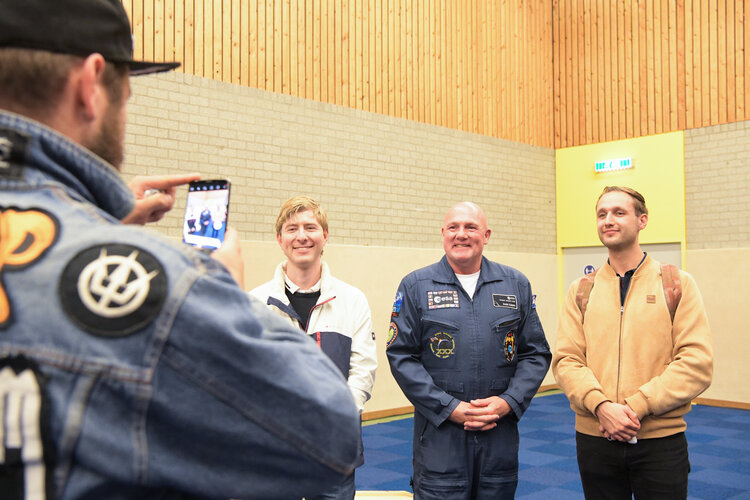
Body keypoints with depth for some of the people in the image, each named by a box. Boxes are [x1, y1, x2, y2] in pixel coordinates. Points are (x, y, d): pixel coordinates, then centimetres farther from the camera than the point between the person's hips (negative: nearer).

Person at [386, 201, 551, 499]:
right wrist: (450, 408, -12)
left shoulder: (516, 285, 9)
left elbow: (536, 353, 9)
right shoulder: (416, 286, 1)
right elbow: (401, 356, -4)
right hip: (439, 437, -2)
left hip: (501, 436, 3)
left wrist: (508, 402, -7)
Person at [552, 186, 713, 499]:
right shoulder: (581, 291, 6)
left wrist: (634, 406, -17)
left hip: (661, 441, -1)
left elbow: (697, 364, -9)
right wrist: (601, 406, -19)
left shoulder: (678, 284, 0)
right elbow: (565, 360, -2)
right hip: (594, 438, 2)